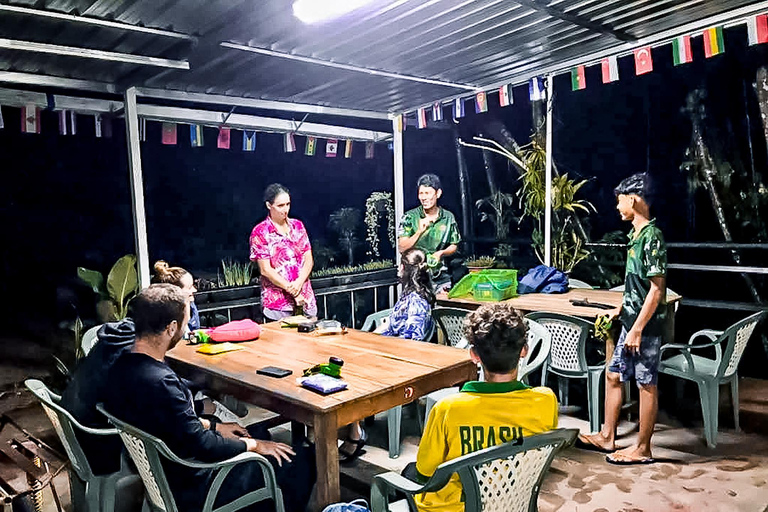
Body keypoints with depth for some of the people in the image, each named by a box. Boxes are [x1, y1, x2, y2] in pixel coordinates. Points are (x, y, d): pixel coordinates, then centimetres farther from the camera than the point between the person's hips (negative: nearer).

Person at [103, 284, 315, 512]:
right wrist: (254, 445, -12)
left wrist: (212, 426, 12)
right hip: (191, 488, -9)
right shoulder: (160, 383, -34)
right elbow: (202, 446, -27)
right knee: (300, 459, -1)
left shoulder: (121, 366, -5)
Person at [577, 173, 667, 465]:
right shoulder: (636, 235, 9)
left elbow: (657, 289, -21)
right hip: (632, 321, 9)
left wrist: (638, 329, -21)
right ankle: (607, 437, 26)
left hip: (646, 326, -9)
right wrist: (620, 310, 20)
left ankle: (642, 449, 17)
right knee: (613, 375, 14)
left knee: (646, 384, 3)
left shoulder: (652, 237, -19)